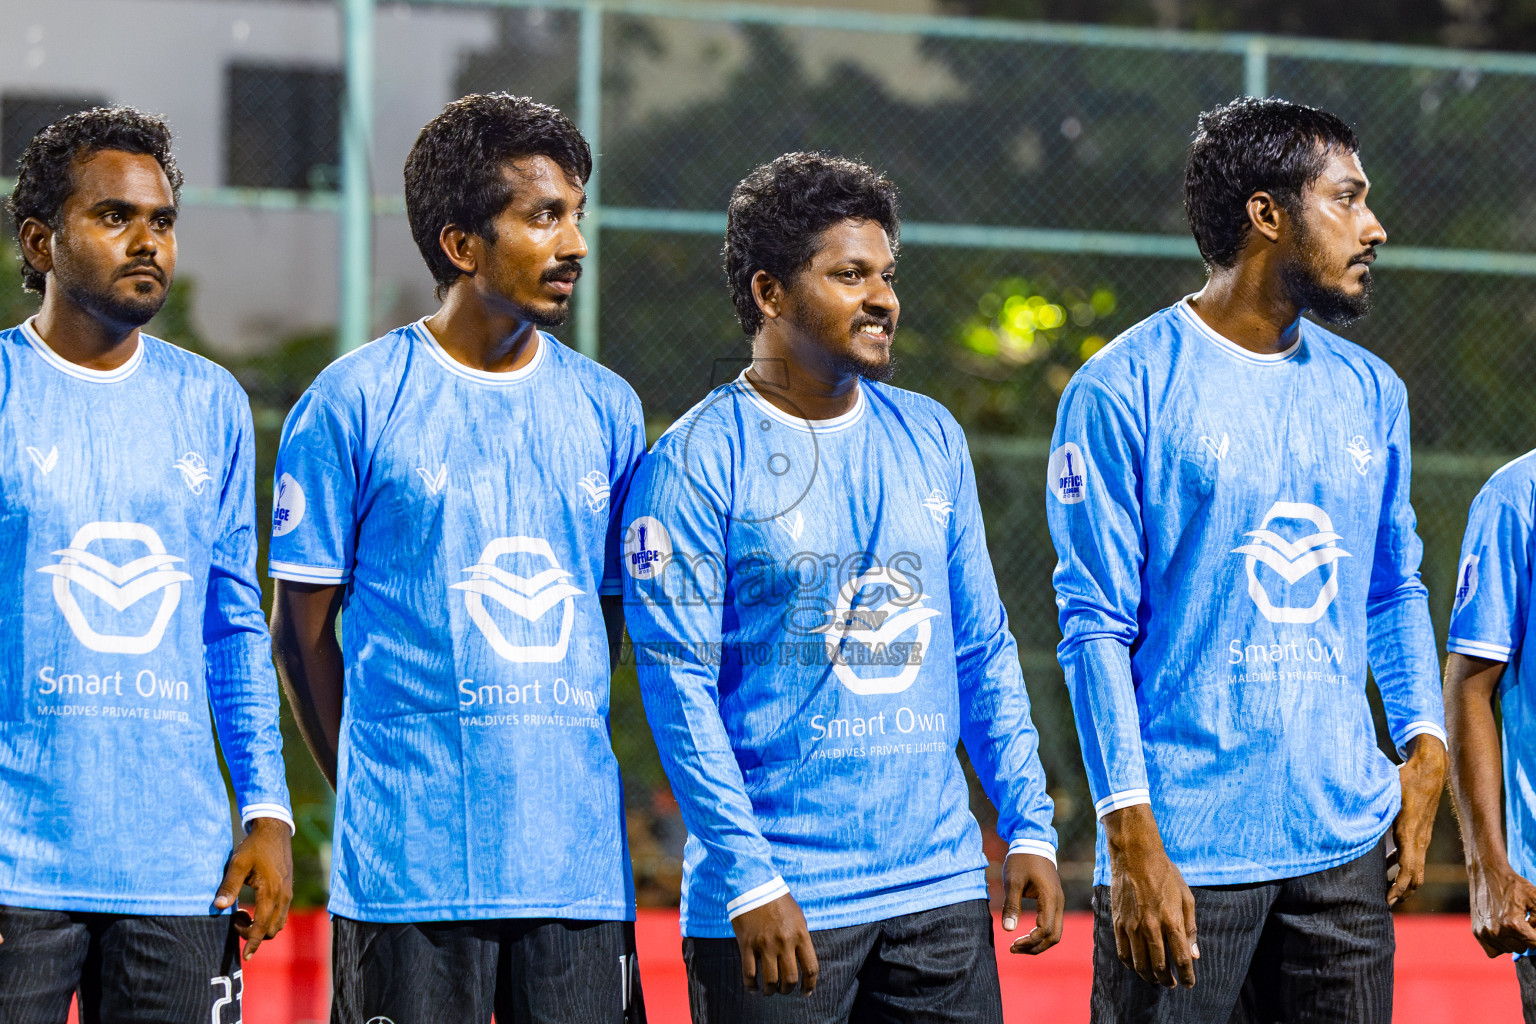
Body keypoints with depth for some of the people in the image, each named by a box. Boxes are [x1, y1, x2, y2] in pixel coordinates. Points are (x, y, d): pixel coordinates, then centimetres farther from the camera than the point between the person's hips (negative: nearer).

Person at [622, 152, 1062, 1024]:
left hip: (943, 888, 5)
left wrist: (1029, 826, 7)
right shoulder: (698, 461, -6)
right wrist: (748, 878, -16)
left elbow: (983, 649, 16)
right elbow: (679, 683, -10)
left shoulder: (930, 437, 12)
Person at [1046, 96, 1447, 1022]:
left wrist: (1423, 742, 4)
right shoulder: (1123, 390, -6)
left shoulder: (1371, 392, 12)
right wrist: (1132, 838, -14)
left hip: (1347, 846, 6)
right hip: (1184, 854, -6)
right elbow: (1096, 626, -9)